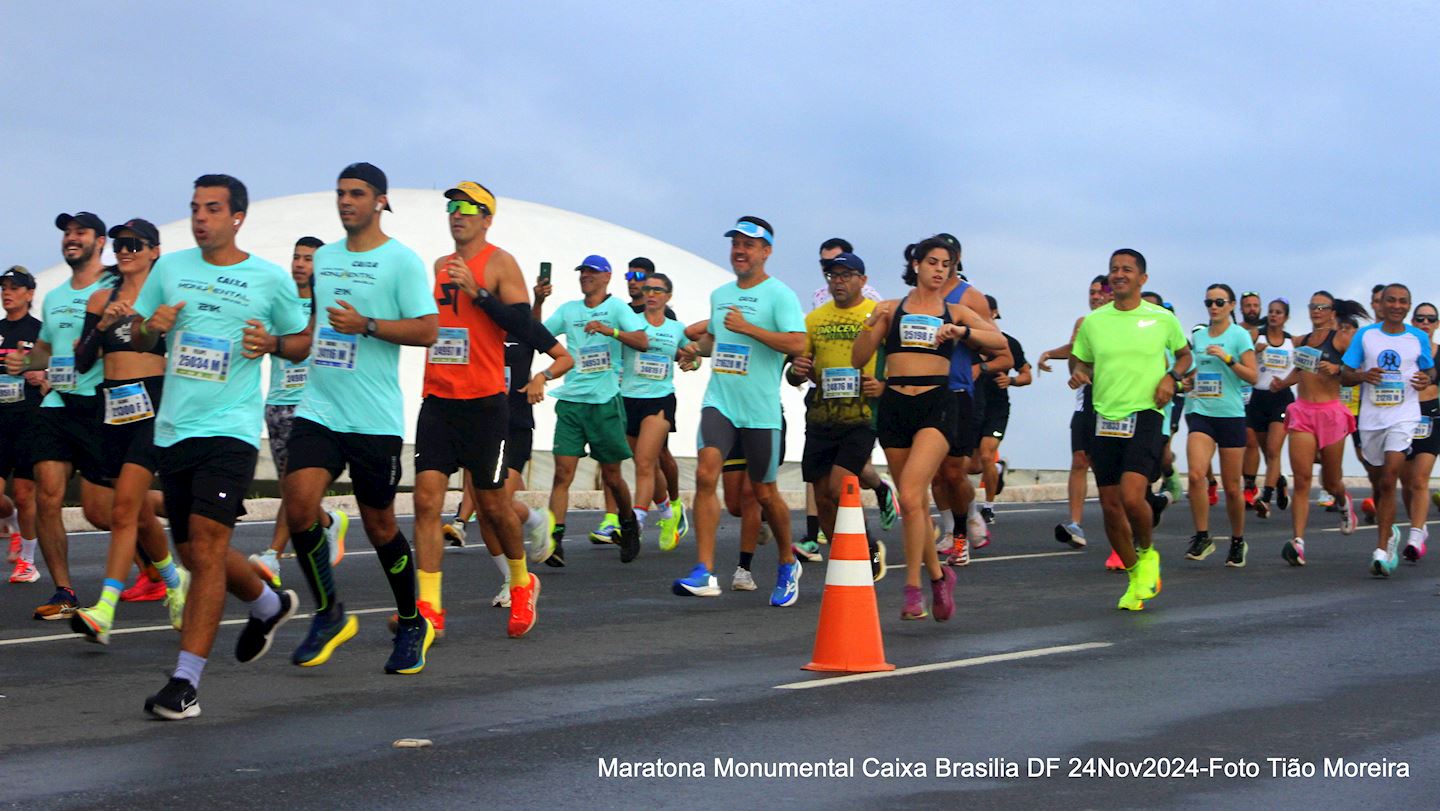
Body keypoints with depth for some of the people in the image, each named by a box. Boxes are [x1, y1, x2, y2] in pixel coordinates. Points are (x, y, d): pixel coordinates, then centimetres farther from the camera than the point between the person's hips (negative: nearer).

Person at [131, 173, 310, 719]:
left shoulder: (271, 279, 1)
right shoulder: (169, 268, 10)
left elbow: (302, 344, 11)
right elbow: (137, 340, 17)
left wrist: (272, 342, -11)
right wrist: (151, 326, -6)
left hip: (230, 428, -5)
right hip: (173, 427, 5)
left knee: (206, 542, -15)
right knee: (192, 550, 12)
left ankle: (186, 680, -12)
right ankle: (269, 604, 40)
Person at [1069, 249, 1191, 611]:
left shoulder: (1162, 319, 2)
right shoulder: (1093, 321, 7)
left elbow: (1184, 354, 18)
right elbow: (1082, 362, 18)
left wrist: (1172, 377, -2)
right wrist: (1079, 375, -5)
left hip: (1145, 416, -3)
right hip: (1104, 418, 3)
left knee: (1132, 496, -20)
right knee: (1110, 505, 4)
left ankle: (1147, 553, 10)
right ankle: (1135, 576, 23)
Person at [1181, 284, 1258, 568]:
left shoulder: (1239, 335, 0)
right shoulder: (1198, 336, 12)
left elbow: (1253, 376, -6)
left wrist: (1227, 358, -18)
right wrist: (1187, 383, 5)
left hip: (1231, 414, -3)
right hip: (1200, 413, 3)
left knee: (1232, 487, 3)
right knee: (1196, 474, -19)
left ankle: (1237, 541, 23)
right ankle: (1202, 537, -8)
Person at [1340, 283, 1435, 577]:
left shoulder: (1419, 338, 3)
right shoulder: (1365, 335, 4)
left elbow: (1430, 370, 17)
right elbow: (1344, 375, 6)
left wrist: (1427, 379, -6)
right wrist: (1363, 375, -15)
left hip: (1403, 417, -2)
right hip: (1371, 418, 2)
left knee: (1388, 482, -15)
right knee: (1377, 483, 14)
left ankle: (1382, 550, -14)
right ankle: (1388, 533, 39)